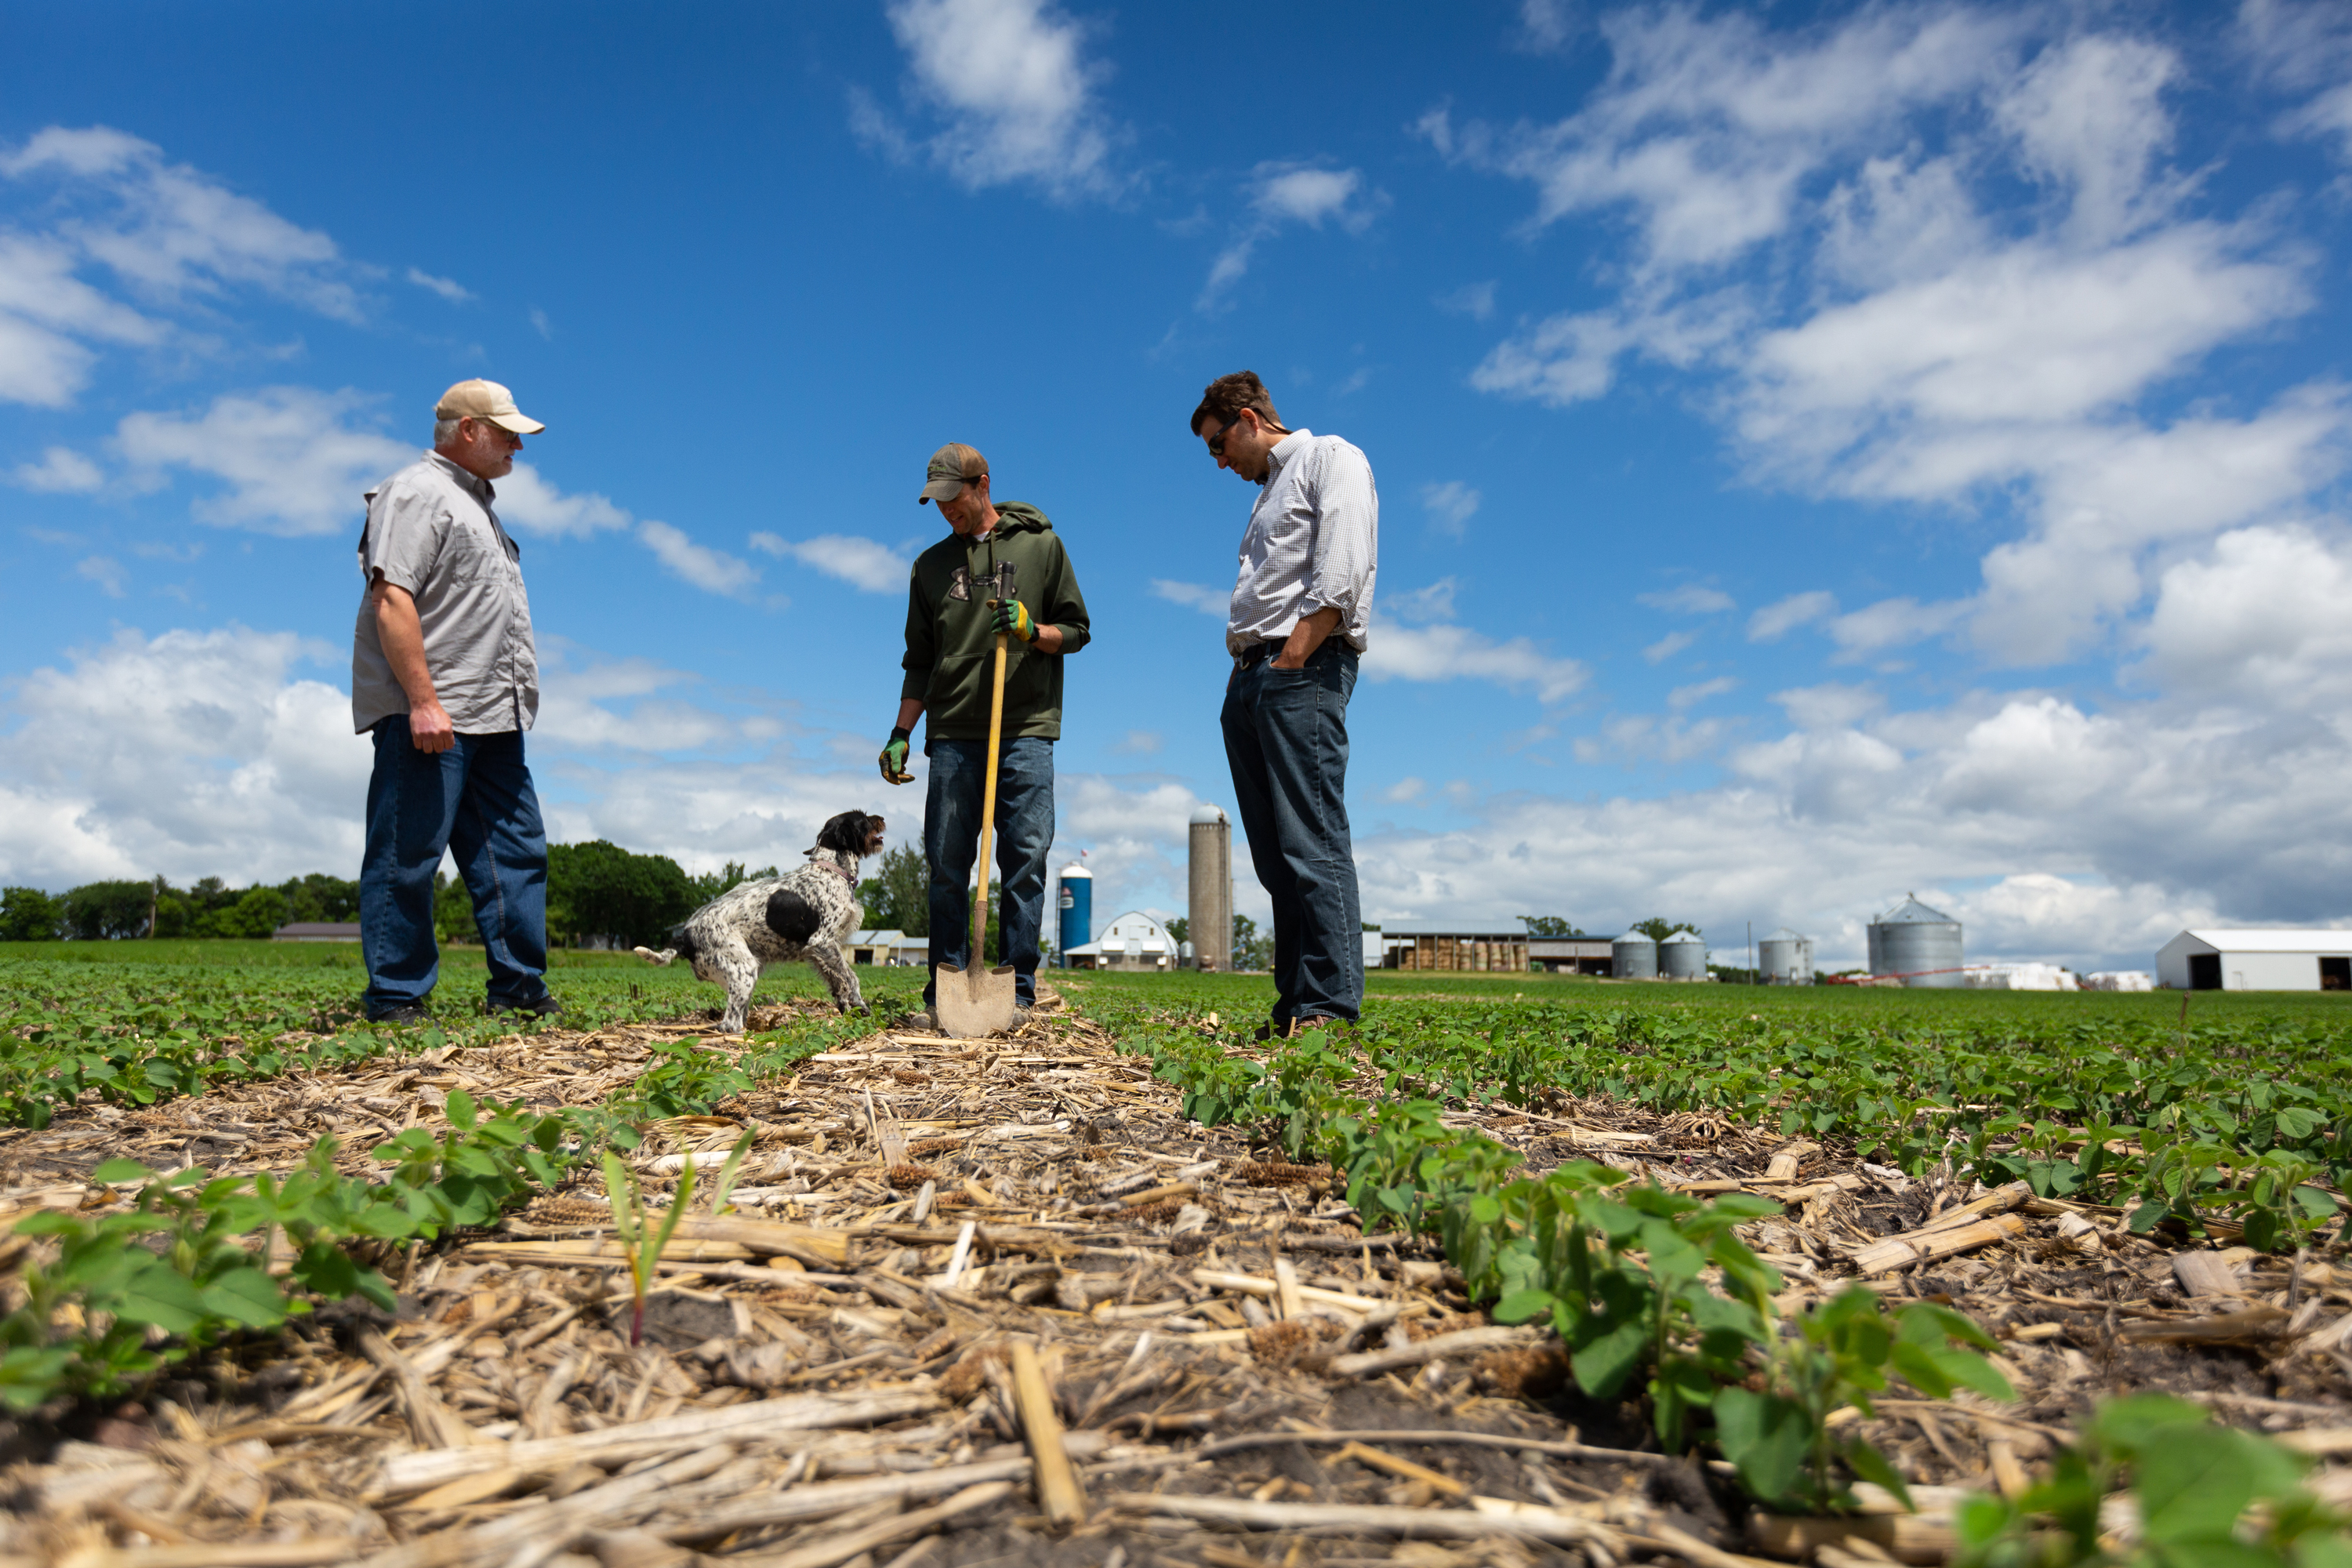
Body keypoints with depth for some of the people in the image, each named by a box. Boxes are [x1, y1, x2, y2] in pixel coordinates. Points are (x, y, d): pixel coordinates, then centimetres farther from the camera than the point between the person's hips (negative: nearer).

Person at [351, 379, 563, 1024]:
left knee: (517, 852, 7)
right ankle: (396, 999, 3)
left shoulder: (475, 502, 25)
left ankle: (519, 989, 12)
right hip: (425, 718, -10)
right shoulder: (415, 492, -5)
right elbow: (391, 600, -17)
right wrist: (422, 701, -24)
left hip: (494, 722, 10)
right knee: (407, 857, -4)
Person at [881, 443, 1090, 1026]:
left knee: (1026, 858, -7)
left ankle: (1017, 990, -2)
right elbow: (920, 660, 21)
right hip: (953, 734, 3)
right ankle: (945, 990, 7)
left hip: (1026, 731, -2)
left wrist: (1031, 631, -10)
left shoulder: (1041, 545, 11)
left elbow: (1075, 630, 10)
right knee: (946, 866, -1)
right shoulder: (931, 565, 18)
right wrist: (901, 734, 13)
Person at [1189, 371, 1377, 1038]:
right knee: (1276, 852, 4)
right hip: (1249, 680, 9)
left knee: (1311, 842, -14)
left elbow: (1342, 573, -12)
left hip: (1303, 670, -9)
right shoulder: (1269, 490, 30)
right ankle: (1292, 1006, 5)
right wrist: (1244, 672, 10)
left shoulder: (1331, 459, 4)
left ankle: (1330, 1006, -15)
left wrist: (1290, 661, -16)